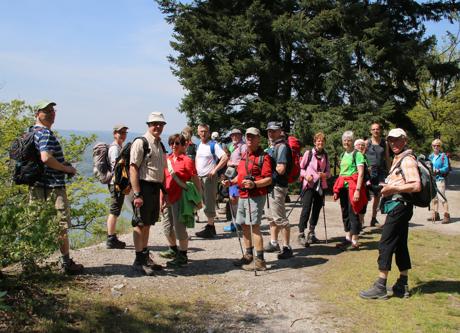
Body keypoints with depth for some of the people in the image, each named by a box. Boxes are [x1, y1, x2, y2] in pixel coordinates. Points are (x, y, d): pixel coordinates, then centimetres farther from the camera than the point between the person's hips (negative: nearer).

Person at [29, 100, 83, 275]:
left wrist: (63, 163, 16)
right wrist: (67, 168, -13)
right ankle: (67, 263, 6)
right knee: (62, 226, -1)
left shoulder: (31, 132, 16)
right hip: (53, 186, -9)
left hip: (36, 186, 9)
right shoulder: (46, 133, -14)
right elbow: (46, 157, -27)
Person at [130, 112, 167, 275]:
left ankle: (146, 257, 26)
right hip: (144, 187, -8)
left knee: (147, 224, 16)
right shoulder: (140, 142, -10)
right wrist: (137, 194, -21)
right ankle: (139, 260, 6)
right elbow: (133, 168, -16)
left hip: (156, 188, 8)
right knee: (140, 224, -2)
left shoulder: (160, 144, 16)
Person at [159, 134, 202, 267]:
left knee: (179, 227, -3)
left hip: (179, 198, -8)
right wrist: (162, 198, 15)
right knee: (167, 226, 18)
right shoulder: (168, 159, 10)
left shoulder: (186, 160, -9)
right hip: (167, 197, 8)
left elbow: (196, 181, -8)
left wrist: (199, 199, -9)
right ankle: (173, 250, 40)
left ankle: (182, 256, 10)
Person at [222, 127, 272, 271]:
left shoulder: (263, 157, -9)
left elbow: (268, 179, -15)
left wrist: (254, 184, -29)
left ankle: (259, 261, -1)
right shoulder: (244, 155, 17)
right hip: (243, 196, 9)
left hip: (256, 196, -9)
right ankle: (248, 256, 29)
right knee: (244, 226, 15)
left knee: (255, 227, -8)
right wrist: (231, 181, 10)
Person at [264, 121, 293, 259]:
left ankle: (286, 247, 2)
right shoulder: (272, 146, 16)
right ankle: (273, 243, 31)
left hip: (277, 186, -10)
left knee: (280, 218, -5)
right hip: (270, 185, 10)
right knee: (271, 217, 19)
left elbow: (280, 169, -23)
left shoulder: (282, 146, -15)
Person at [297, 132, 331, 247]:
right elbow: (301, 168, 1)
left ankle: (311, 233, 21)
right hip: (309, 185, -5)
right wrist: (305, 175, -16)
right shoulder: (308, 153, -2)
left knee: (317, 209, 8)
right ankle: (301, 234, -9)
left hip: (321, 185, 5)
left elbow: (328, 172, 13)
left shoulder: (325, 155, 10)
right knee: (306, 209, -12)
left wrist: (324, 175, -8)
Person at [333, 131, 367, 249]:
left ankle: (355, 241, 1)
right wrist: (337, 190, 14)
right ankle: (348, 238, 19)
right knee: (345, 212, 10)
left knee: (353, 213, -5)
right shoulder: (343, 155, 15)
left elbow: (361, 173, -14)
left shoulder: (357, 154, -7)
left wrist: (357, 190, -21)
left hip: (353, 186, -7)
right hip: (343, 186, 7)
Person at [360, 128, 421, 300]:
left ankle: (380, 287, -6)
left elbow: (416, 186, -21)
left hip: (399, 206, -11)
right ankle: (402, 286, 20)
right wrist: (387, 187, 6)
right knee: (400, 245, 12)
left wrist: (393, 188, -18)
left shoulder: (408, 160, -12)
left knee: (385, 245, -9)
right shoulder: (397, 159, 19)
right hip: (396, 206, 11)